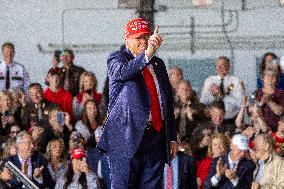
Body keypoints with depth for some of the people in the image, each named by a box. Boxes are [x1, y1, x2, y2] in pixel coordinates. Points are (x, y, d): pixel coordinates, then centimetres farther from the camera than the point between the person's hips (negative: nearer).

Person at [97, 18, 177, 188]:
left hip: (156, 136, 5)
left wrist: (172, 137, 18)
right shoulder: (117, 58, 3)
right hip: (127, 136, -5)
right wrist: (147, 55, -37)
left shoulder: (158, 64, 20)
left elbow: (169, 102, 23)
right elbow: (121, 72, -23)